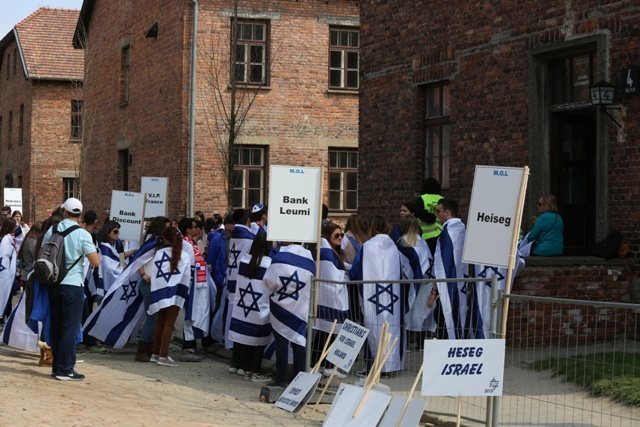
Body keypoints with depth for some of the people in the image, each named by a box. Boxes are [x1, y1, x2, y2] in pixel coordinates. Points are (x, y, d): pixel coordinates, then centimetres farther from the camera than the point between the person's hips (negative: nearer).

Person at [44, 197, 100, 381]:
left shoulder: (51, 231, 4)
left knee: (56, 326, 13)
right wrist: (92, 250, 8)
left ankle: (57, 365, 19)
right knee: (70, 328, -2)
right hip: (73, 284, -5)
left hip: (54, 284, 5)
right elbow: (96, 262, -11)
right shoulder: (82, 234, -9)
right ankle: (65, 369, -3)